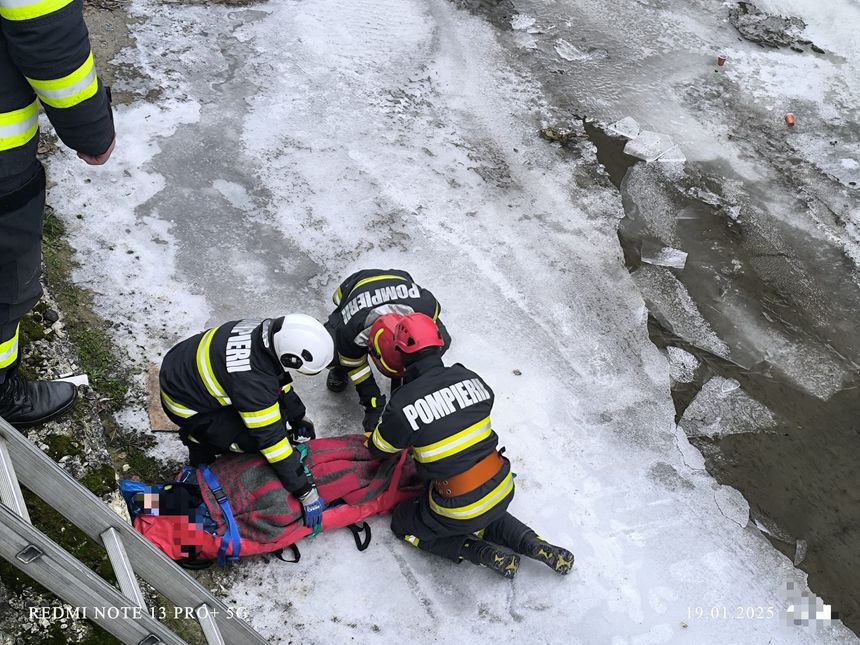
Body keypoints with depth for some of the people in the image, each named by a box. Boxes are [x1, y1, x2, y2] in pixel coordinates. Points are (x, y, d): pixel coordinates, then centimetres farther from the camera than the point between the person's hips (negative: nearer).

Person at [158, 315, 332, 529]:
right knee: (253, 438, -16)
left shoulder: (267, 331, -17)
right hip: (184, 405, -8)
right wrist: (306, 492, -22)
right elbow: (270, 438, -30)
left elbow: (278, 376, 5)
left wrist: (300, 418, 14)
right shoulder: (253, 381, -39)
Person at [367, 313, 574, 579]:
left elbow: (379, 450, 1)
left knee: (404, 522, 20)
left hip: (461, 510, -6)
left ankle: (485, 554, 7)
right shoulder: (470, 378, -5)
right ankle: (531, 543, 18)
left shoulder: (402, 405, -17)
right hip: (503, 490, 6)